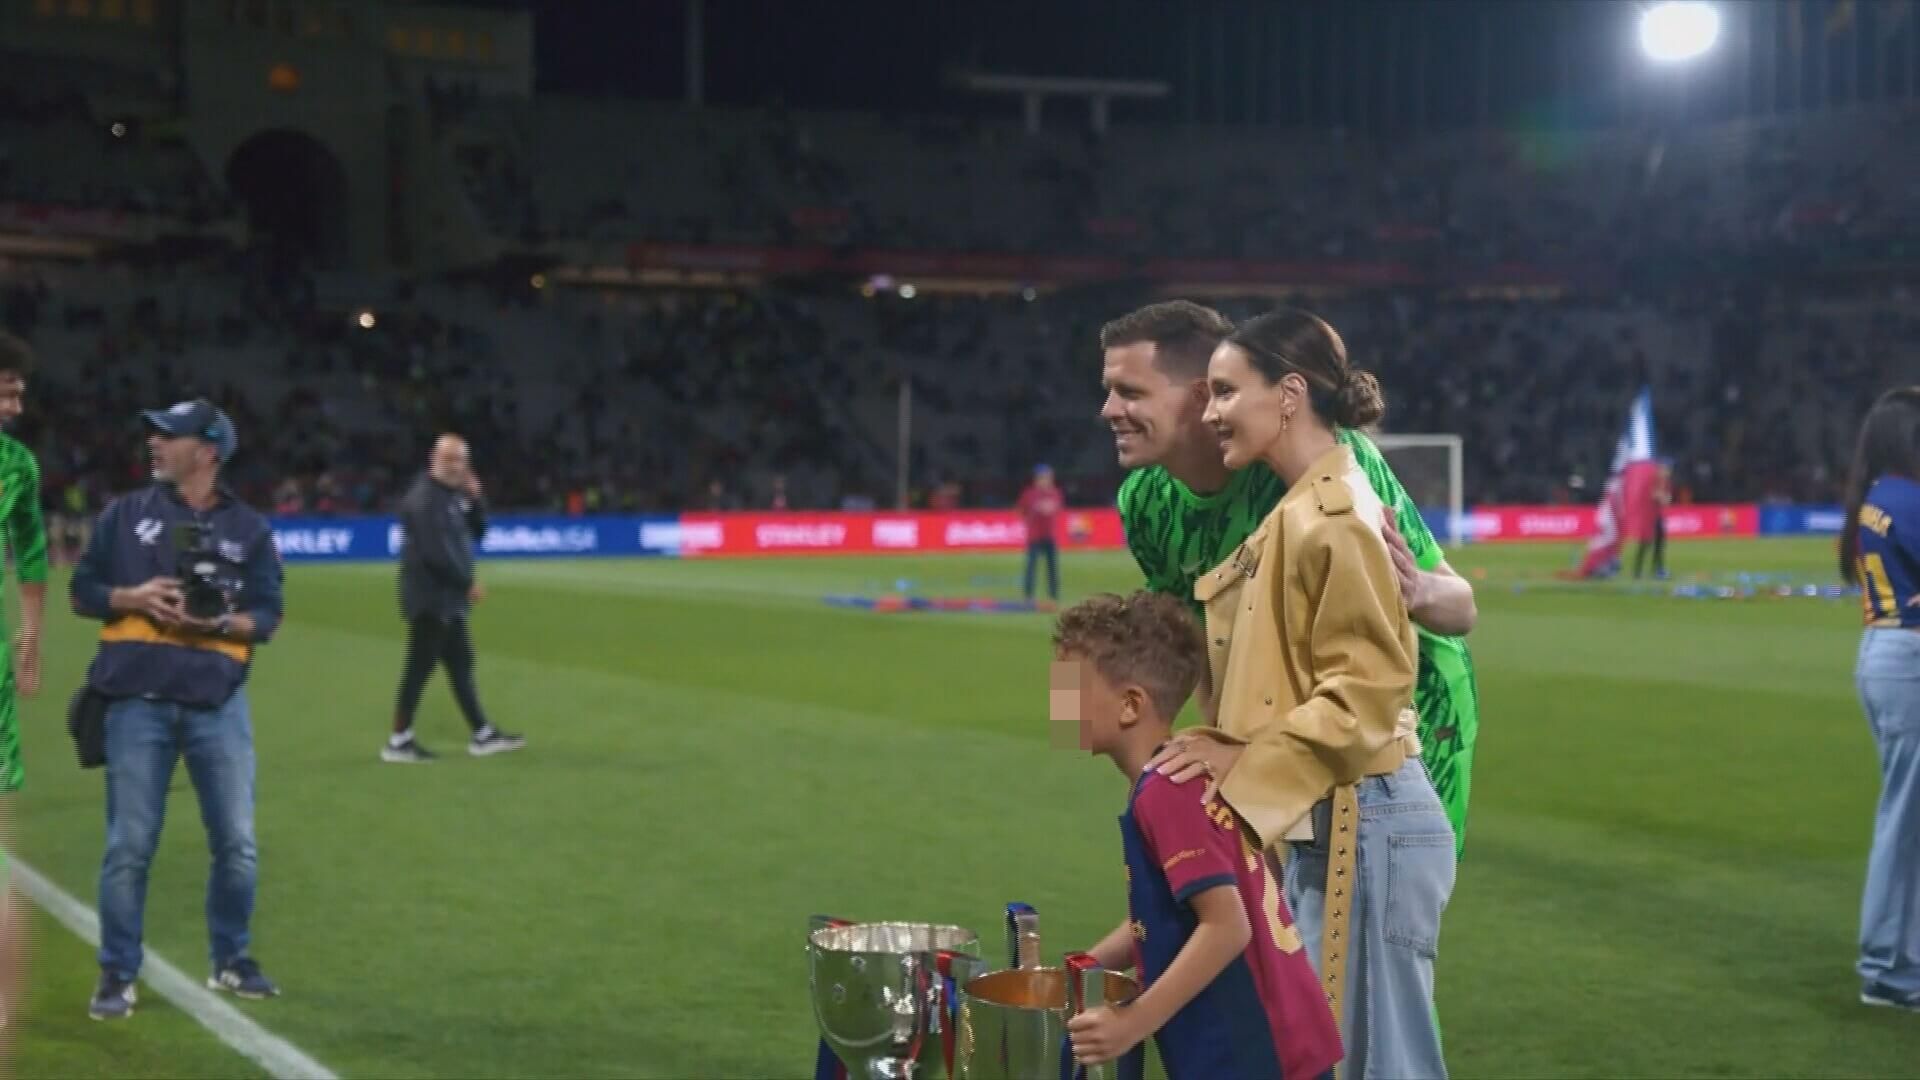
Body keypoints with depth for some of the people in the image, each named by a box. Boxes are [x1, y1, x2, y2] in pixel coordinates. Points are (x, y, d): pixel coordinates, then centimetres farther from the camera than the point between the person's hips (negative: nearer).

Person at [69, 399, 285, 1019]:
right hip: (138, 701, -1)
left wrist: (220, 622, -16)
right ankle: (117, 975, 12)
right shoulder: (125, 514, 7)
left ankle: (231, 962, 22)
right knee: (129, 845, 0)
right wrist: (133, 598, -11)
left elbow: (267, 615, 3)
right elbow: (82, 591, 8)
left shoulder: (248, 528, 6)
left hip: (218, 702, 1)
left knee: (237, 844, 4)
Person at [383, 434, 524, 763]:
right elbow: (433, 552, -23)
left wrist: (476, 499, 1)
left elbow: (477, 532, 18)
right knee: (420, 666, -6)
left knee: (461, 662, 13)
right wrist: (468, 583, -17)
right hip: (429, 596, -10)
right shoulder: (424, 497, -16)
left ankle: (481, 735, 19)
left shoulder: (456, 494, 14)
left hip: (448, 599, 10)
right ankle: (398, 741, 1)